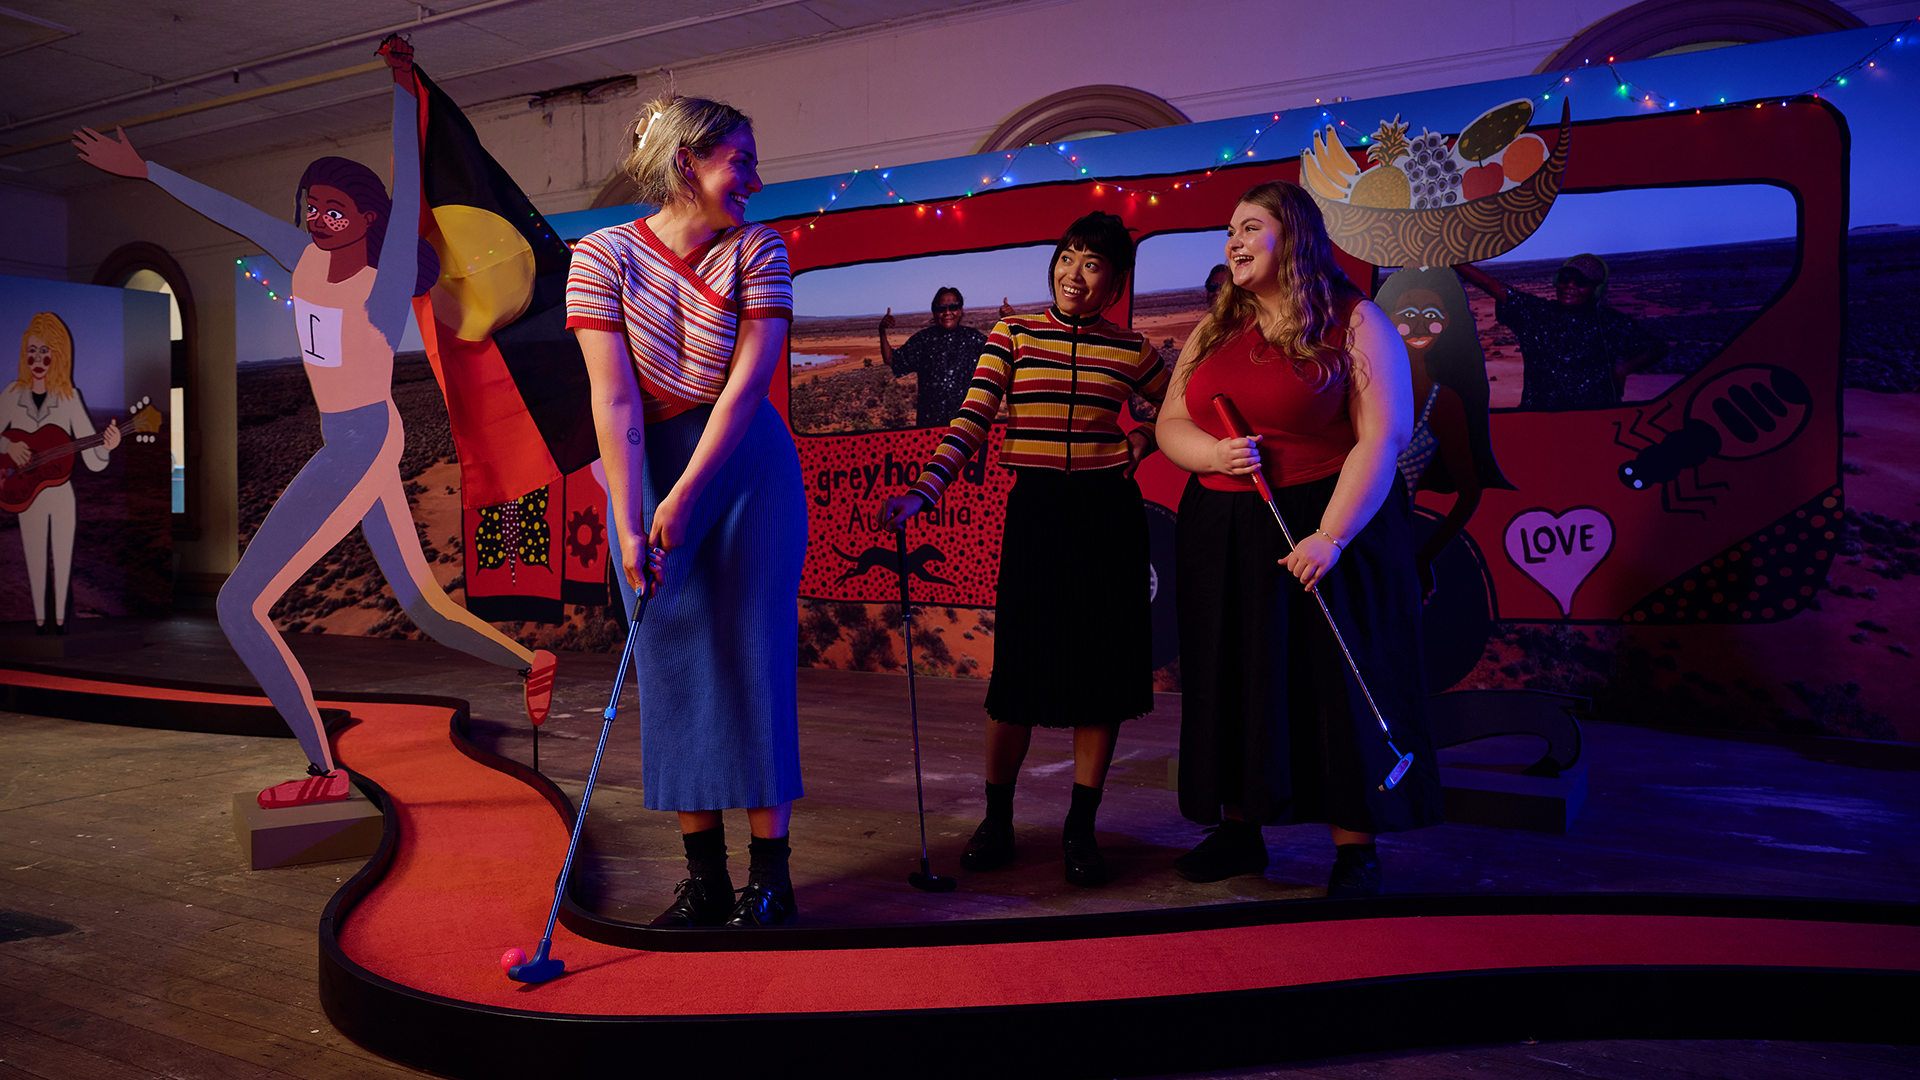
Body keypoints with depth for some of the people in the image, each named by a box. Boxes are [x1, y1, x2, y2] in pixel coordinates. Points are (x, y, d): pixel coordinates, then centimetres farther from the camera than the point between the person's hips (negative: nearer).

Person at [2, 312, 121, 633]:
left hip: (61, 495, -1)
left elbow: (94, 463, -14)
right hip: (27, 495, 1)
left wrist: (106, 447, -35)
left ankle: (60, 617, 28)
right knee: (35, 560, 12)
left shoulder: (69, 398, -10)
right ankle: (39, 619, 27)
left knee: (62, 560, 11)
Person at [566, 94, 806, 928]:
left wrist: (684, 499, -22)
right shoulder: (604, 256, -7)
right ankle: (704, 875, 12)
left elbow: (746, 383, -15)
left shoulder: (758, 251, -6)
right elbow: (614, 399, -15)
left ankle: (770, 874, 7)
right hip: (646, 470, 1)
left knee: (754, 656, -1)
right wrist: (629, 524, -22)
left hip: (746, 466, 0)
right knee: (671, 663, 2)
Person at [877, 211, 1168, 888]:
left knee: (1102, 666, 2)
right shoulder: (1012, 335, 3)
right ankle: (997, 819, 17)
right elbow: (973, 422, -7)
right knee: (1020, 666, -1)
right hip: (1034, 509, -1)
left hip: (1108, 513, 2)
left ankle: (1081, 826, 15)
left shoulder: (1130, 350, 7)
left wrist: (1137, 443, 3)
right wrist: (923, 491, -21)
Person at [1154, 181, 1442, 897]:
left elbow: (1382, 437, -12)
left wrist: (1330, 535, -21)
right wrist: (1214, 454, -12)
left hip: (1323, 524, -5)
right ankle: (1239, 833, 23)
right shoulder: (1213, 330, 13)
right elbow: (1170, 425, 11)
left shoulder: (1355, 323, -4)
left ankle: (1355, 853, 10)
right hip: (1220, 534, 6)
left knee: (1333, 685, -1)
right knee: (1231, 682, 10)